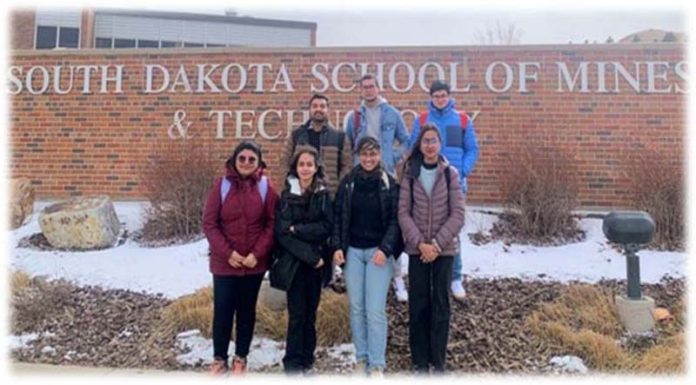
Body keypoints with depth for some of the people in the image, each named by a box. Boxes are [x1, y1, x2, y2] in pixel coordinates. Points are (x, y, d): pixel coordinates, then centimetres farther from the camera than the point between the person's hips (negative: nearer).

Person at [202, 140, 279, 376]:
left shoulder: (266, 187, -2)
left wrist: (257, 253, -12)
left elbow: (272, 224, -3)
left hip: (255, 263, 1)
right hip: (224, 262, -1)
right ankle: (219, 359, 23)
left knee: (247, 311, 13)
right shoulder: (221, 185, -4)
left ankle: (241, 358, 27)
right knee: (222, 311, 5)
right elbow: (209, 224, -5)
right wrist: (227, 253, -13)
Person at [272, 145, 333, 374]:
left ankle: (307, 359, 24)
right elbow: (282, 232, -10)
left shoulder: (323, 195, 4)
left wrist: (298, 230, -16)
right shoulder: (286, 195, -2)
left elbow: (326, 227, -5)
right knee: (297, 314, -3)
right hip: (293, 262, -2)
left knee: (310, 314, 10)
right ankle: (293, 364, 9)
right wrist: (310, 256, -15)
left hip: (316, 262, 2)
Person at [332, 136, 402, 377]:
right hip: (352, 251, 3)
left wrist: (385, 248, -14)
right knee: (356, 308, 8)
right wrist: (337, 246, -3)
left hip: (378, 251, -2)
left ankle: (377, 364, 8)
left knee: (375, 310, -4)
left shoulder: (389, 184, -1)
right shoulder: (348, 183, 5)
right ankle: (361, 358, 23)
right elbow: (338, 217, 6)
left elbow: (395, 220, -3)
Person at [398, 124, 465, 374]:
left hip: (444, 248, 0)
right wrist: (420, 243, -14)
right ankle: (420, 361, 18)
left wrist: (437, 243, -13)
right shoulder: (410, 175, 0)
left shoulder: (451, 174, -2)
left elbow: (458, 214, -6)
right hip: (417, 248, 1)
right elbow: (403, 213, -4)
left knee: (441, 303, 5)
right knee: (418, 303, 6)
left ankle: (438, 361, 18)